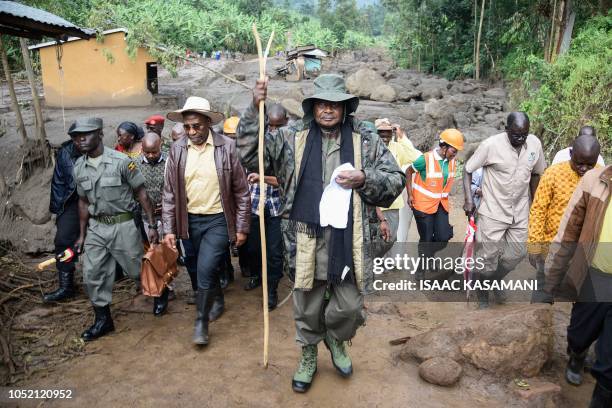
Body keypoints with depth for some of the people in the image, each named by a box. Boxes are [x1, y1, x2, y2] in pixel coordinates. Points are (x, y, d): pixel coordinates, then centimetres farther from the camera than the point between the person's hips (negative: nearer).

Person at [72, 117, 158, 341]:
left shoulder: (121, 161, -14)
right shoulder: (79, 167, 4)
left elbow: (141, 194, -9)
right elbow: (83, 201, 13)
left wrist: (152, 225, -10)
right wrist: (82, 234, 14)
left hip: (123, 225, -5)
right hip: (96, 227, 5)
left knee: (137, 270, 6)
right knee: (92, 274, 5)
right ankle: (103, 320, 20)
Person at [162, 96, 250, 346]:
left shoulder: (226, 147, -11)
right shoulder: (177, 150, -3)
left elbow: (241, 191, -6)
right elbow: (169, 192, 2)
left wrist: (242, 228, -5)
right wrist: (169, 229, -1)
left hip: (218, 220, -3)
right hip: (190, 220, 4)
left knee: (206, 269, -11)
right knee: (206, 268, 17)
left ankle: (201, 321, 9)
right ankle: (217, 300, 44)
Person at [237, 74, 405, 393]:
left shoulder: (366, 144, 5)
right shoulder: (291, 141, 4)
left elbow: (396, 180, 6)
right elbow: (250, 154, -3)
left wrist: (364, 179, -12)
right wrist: (254, 109, -14)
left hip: (348, 242, 0)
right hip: (307, 241, 0)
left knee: (350, 309, 9)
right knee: (307, 309, 15)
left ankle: (335, 339, 45)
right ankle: (308, 357, 42)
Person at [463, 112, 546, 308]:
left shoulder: (535, 144, -5)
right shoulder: (491, 145, -18)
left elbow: (536, 174, 11)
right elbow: (468, 170, -8)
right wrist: (469, 199, -17)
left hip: (520, 212, 4)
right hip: (493, 211, -4)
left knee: (516, 254, 11)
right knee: (488, 257, 3)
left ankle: (496, 281, 40)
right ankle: (482, 293, 28)